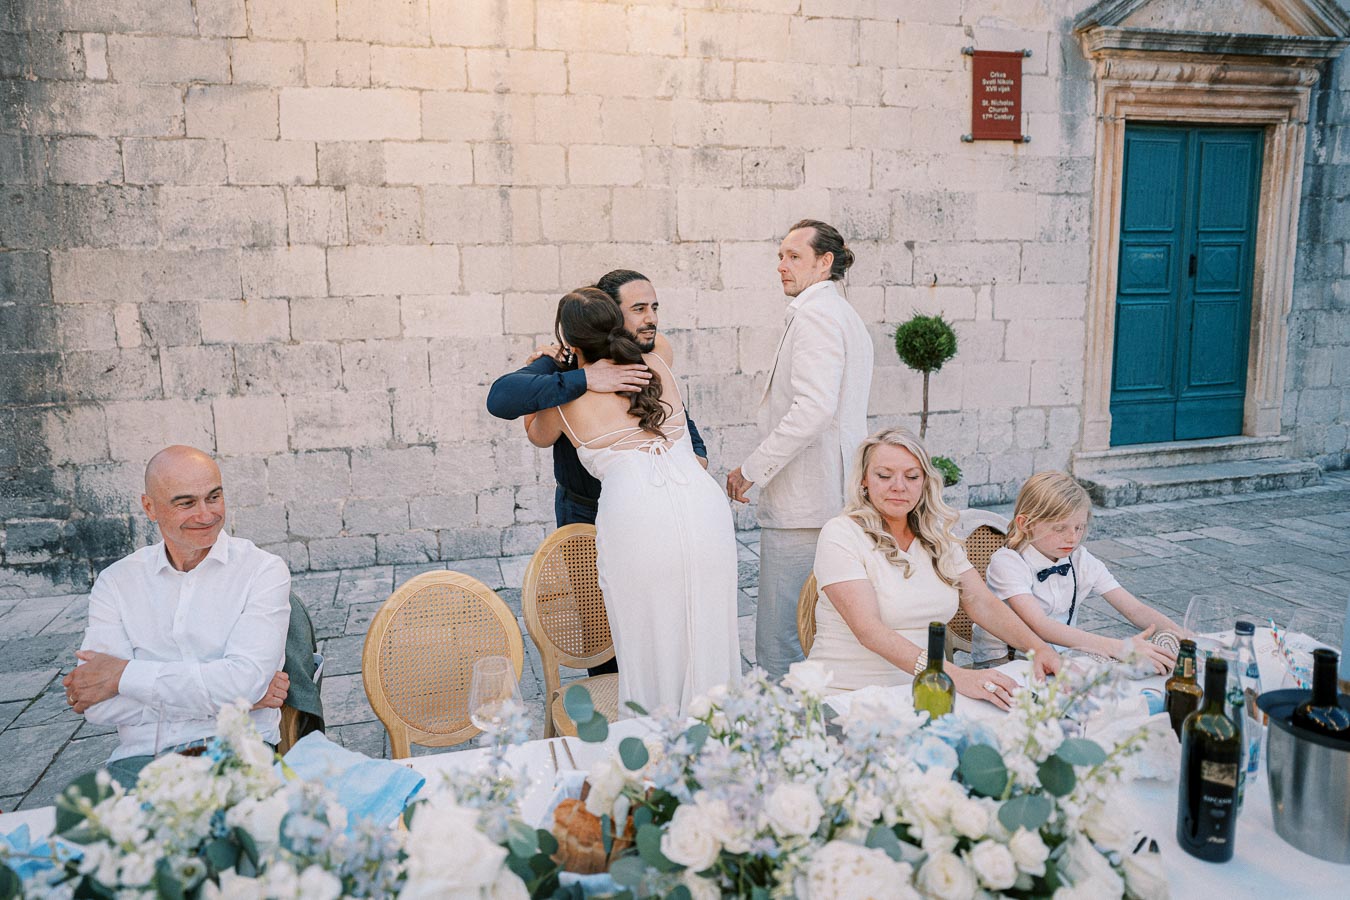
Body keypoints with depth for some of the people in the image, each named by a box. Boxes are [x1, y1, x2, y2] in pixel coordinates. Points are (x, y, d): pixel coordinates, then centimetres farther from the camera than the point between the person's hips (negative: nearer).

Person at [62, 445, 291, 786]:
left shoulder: (262, 569, 3)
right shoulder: (117, 581, 10)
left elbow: (246, 679, -12)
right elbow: (97, 705, -2)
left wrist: (124, 675, -5)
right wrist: (226, 696, -9)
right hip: (143, 758, 3)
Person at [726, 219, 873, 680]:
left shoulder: (815, 313, -11)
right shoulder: (848, 317, 22)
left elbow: (813, 408, -23)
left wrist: (751, 469, -16)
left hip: (800, 504, -11)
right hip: (838, 501, 11)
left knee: (779, 647, -5)